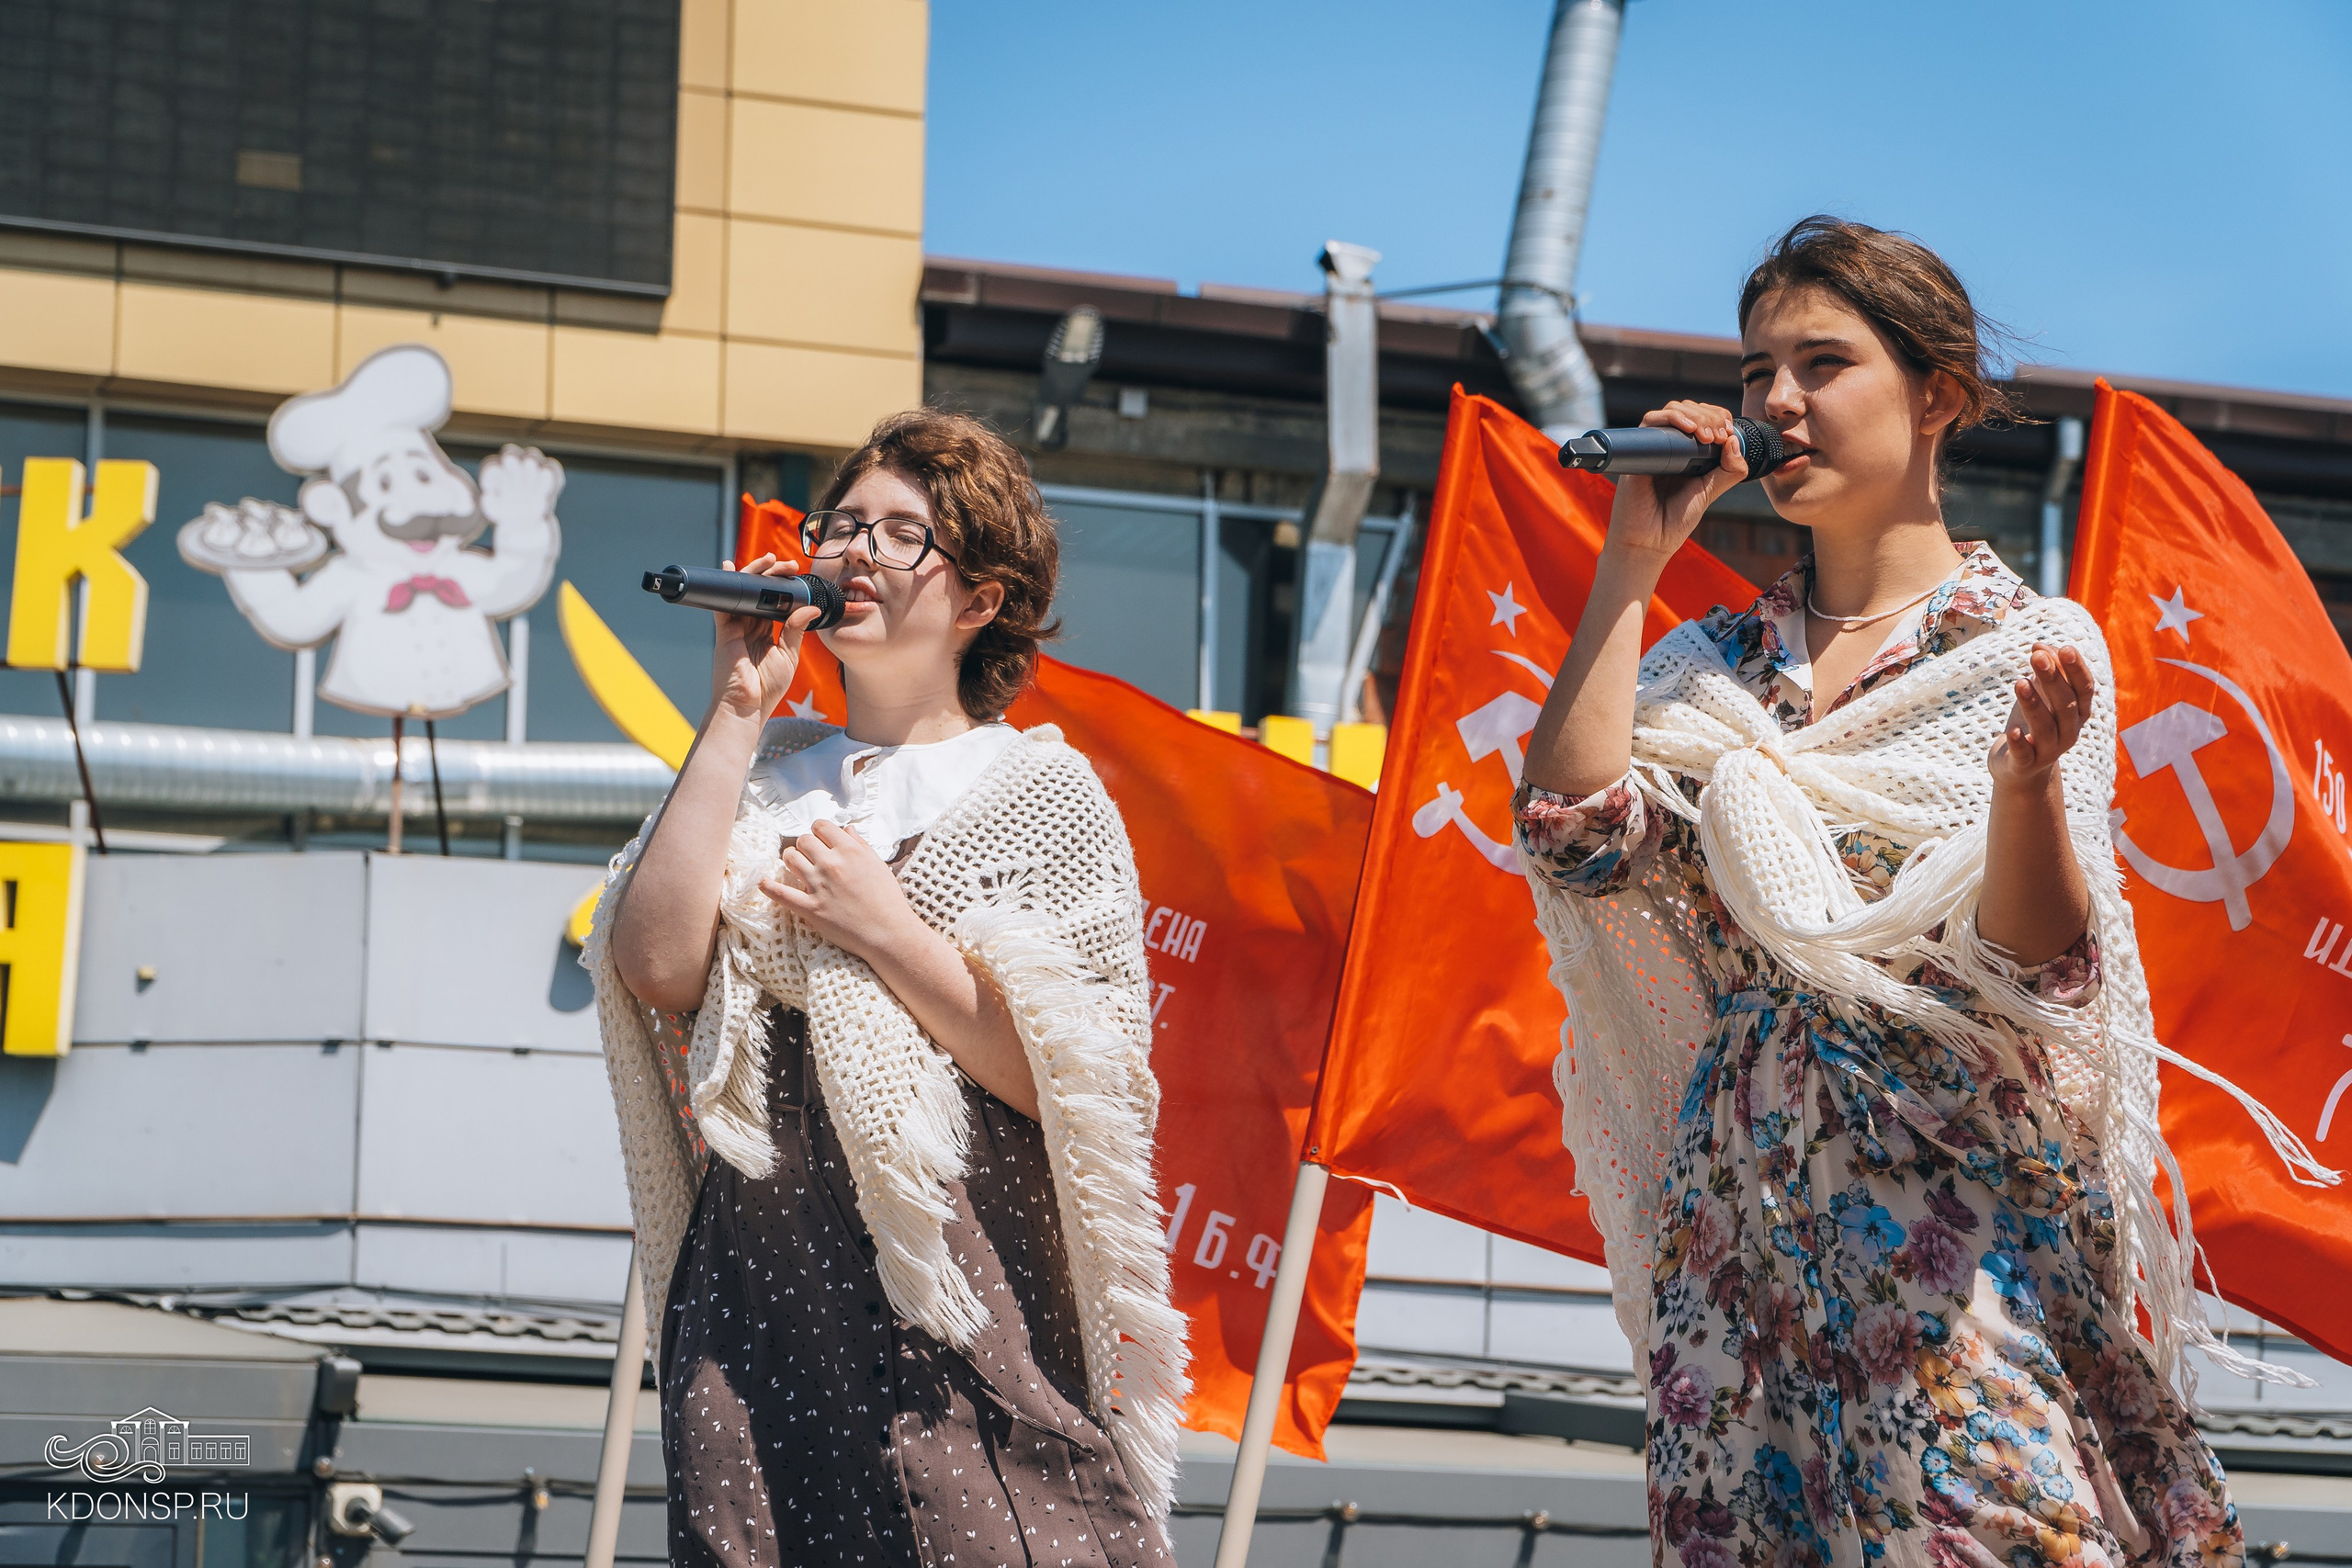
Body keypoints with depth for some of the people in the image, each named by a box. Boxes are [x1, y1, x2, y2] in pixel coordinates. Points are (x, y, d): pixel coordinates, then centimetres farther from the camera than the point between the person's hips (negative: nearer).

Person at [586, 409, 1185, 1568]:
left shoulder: (1043, 793, 3)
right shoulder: (767, 778, 13)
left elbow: (1079, 1085, -7)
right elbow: (657, 965, -6)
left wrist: (882, 929, -10)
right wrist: (736, 713, -1)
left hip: (966, 1311, -3)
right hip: (757, 1300, 3)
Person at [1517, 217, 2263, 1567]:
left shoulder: (2035, 646, -1)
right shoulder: (1724, 661, 13)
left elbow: (2035, 971, -10)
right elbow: (1575, 831, -5)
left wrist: (2026, 779, -31)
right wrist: (1634, 564, 0)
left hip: (1957, 1202, -4)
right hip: (1743, 1193, 4)